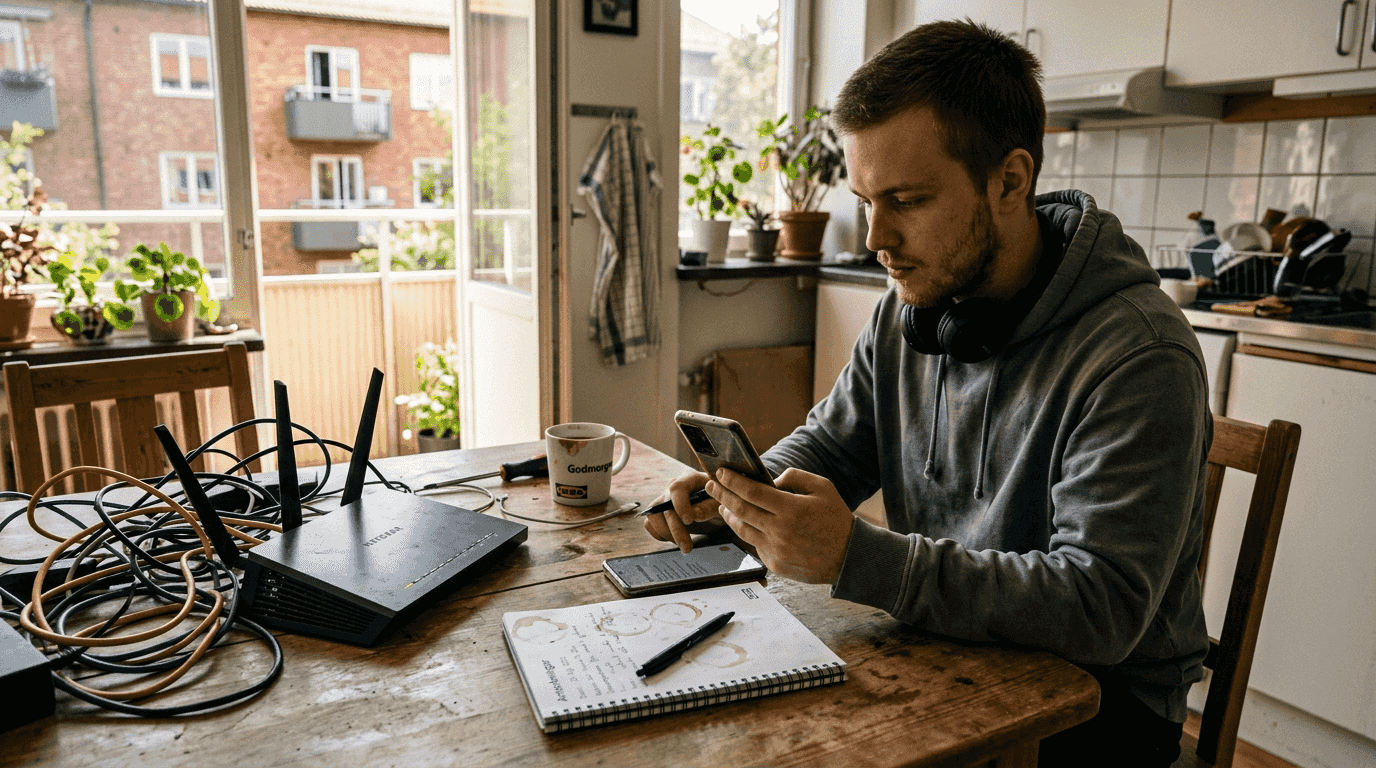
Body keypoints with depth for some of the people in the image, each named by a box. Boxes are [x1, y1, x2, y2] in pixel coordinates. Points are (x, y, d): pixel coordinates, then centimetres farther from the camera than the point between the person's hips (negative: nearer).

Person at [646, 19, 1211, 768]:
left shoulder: (1137, 356, -25)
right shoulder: (904, 312, -3)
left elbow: (1101, 607, -30)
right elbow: (827, 444, 9)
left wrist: (857, 557, -36)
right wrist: (740, 492, -13)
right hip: (945, 644, 6)